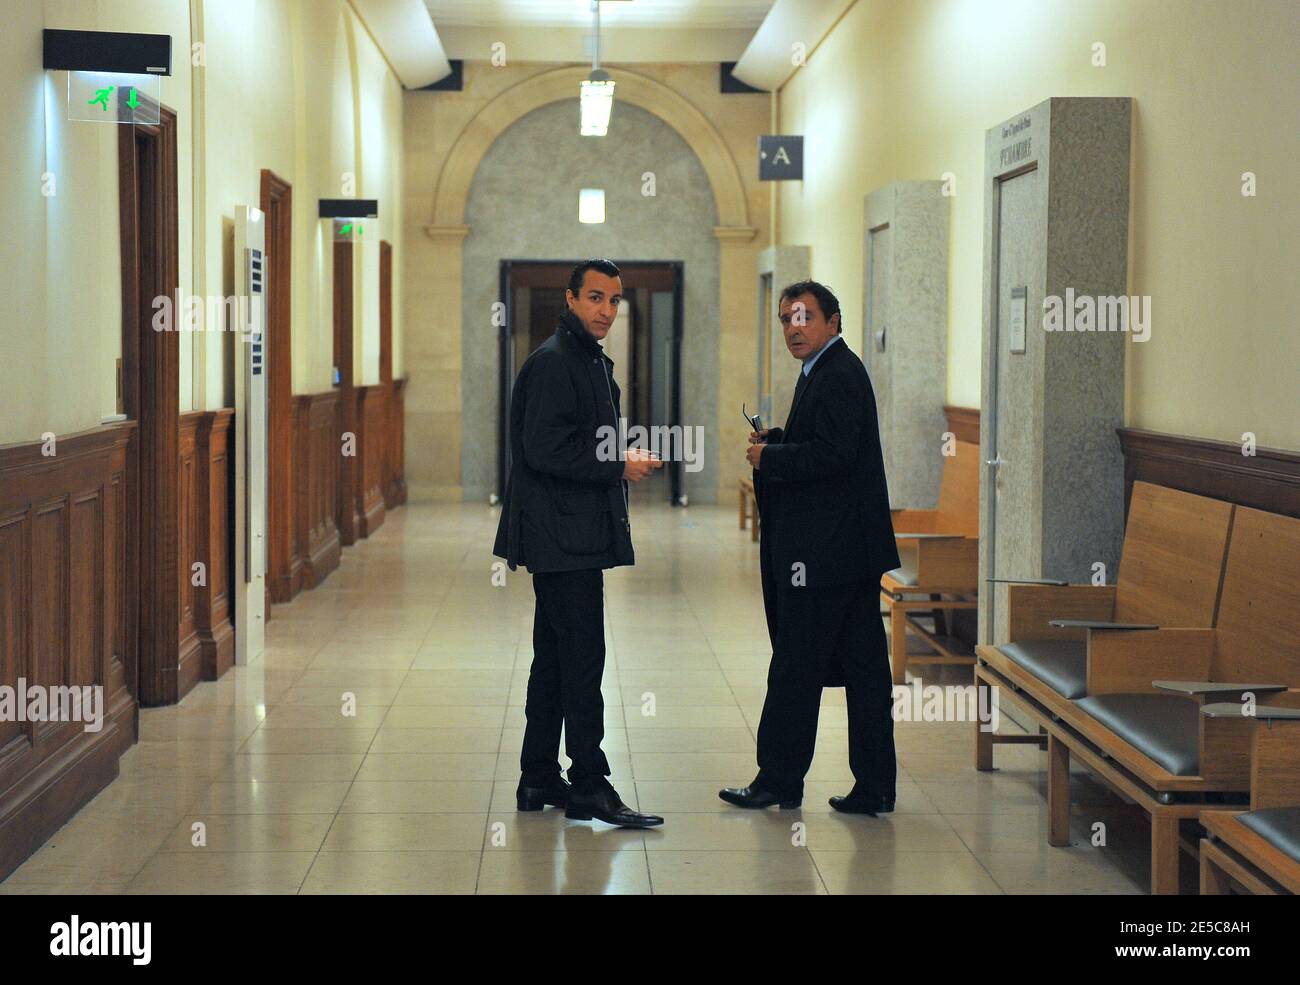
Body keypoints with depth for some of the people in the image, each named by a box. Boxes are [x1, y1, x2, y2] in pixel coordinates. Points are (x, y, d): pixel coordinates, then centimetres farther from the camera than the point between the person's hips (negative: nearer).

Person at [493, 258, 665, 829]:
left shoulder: (592, 360, 18)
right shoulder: (554, 361, -14)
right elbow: (543, 449, -21)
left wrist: (625, 460, 7)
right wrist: (618, 465, -15)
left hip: (572, 537, 10)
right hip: (562, 537, -10)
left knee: (555, 657, 13)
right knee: (582, 658, -8)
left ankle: (539, 780, 20)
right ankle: (589, 787, -3)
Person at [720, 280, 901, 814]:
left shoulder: (837, 376, -14)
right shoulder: (830, 371, 18)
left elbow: (832, 453, -24)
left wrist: (770, 458, -13)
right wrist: (777, 441, 6)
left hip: (823, 550, -10)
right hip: (853, 549, 10)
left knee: (796, 667, -1)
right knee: (863, 665, 9)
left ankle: (779, 779, 7)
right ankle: (874, 786, 13)